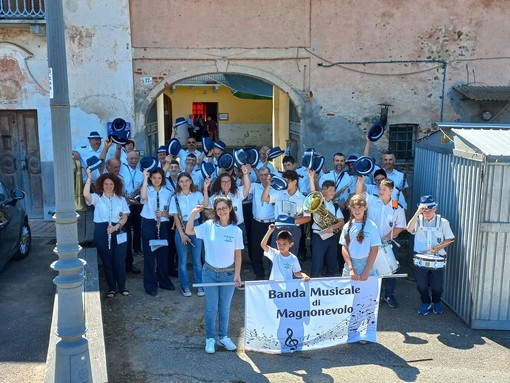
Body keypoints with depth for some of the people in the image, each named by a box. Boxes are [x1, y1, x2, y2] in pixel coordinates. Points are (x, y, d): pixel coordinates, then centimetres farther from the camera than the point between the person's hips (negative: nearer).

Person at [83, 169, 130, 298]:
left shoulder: (121, 199, 9)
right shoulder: (97, 197, 2)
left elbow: (125, 216, 5)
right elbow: (86, 194, -20)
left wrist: (116, 226, -12)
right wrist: (89, 178, -19)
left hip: (118, 232, 1)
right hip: (101, 232, -1)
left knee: (120, 260, 2)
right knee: (107, 261, 7)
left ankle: (122, 287, 17)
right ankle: (111, 288, 19)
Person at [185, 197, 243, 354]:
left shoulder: (236, 230, -7)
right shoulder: (208, 226, -7)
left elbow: (238, 255, -2)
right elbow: (189, 231, -6)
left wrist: (237, 274, -6)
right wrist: (193, 213, -15)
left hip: (228, 274, 0)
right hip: (210, 273, 0)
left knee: (225, 307, 13)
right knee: (211, 307, 9)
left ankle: (223, 337, 30)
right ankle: (210, 338, 24)